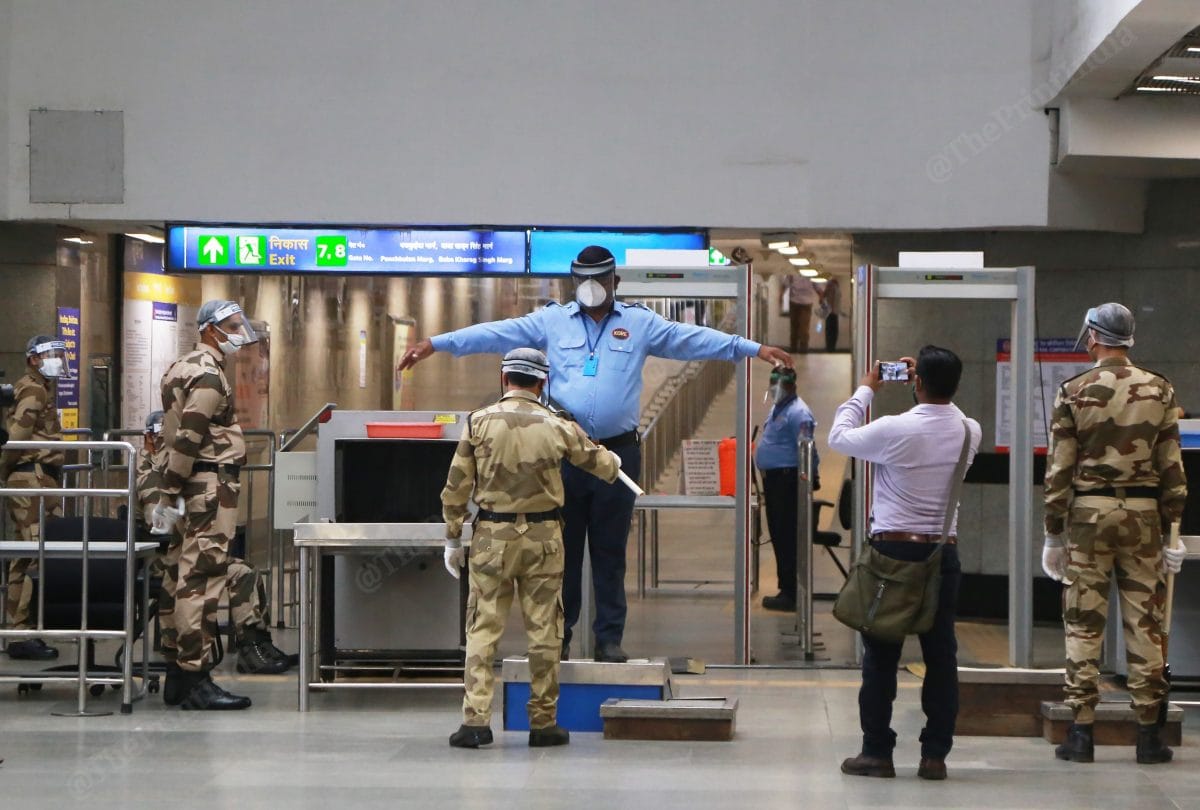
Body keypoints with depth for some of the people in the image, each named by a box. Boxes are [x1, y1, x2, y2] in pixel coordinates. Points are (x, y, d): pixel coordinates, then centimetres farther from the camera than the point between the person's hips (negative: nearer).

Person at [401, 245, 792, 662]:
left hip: (618, 452, 0)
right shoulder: (551, 321, 6)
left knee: (610, 550, 5)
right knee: (562, 548, 4)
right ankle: (557, 636, 11)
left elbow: (695, 339, 3)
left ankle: (609, 637, 10)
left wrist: (756, 349, -4)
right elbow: (496, 333, 0)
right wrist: (435, 344, -8)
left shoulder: (640, 323, 7)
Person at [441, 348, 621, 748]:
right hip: (543, 539, 1)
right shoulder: (557, 427, -1)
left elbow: (456, 488, -4)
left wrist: (453, 539, 6)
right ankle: (543, 722, 12)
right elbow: (600, 464, 14)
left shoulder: (479, 423, -5)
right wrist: (613, 461, 38)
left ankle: (476, 720, -5)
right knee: (543, 632, 8)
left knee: (483, 630, 3)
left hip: (492, 537, -1)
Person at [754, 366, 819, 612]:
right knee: (778, 536, 15)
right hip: (773, 478, 11)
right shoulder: (778, 408, 17)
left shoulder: (797, 412, -16)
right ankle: (786, 589, 22)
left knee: (787, 538, -8)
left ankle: (790, 594, -5)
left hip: (787, 479, -11)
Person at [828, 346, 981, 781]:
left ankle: (877, 752, 5)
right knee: (940, 655, 7)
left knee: (881, 655, 4)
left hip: (893, 551, -4)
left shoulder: (894, 430, -15)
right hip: (943, 553, 4)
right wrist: (932, 387, 27)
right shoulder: (969, 432, -1)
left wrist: (865, 390, 14)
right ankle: (935, 754, 7)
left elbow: (838, 437, 2)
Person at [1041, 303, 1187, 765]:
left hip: (1088, 512, -1)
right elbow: (1172, 467, 2)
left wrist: (1053, 533, 3)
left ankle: (1081, 733, 3)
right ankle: (1149, 735, 7)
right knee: (1144, 624, 5)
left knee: (1083, 624, 3)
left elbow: (1058, 469, -3)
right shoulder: (1160, 392, 2)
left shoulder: (1074, 393, -3)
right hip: (1142, 513, 1)